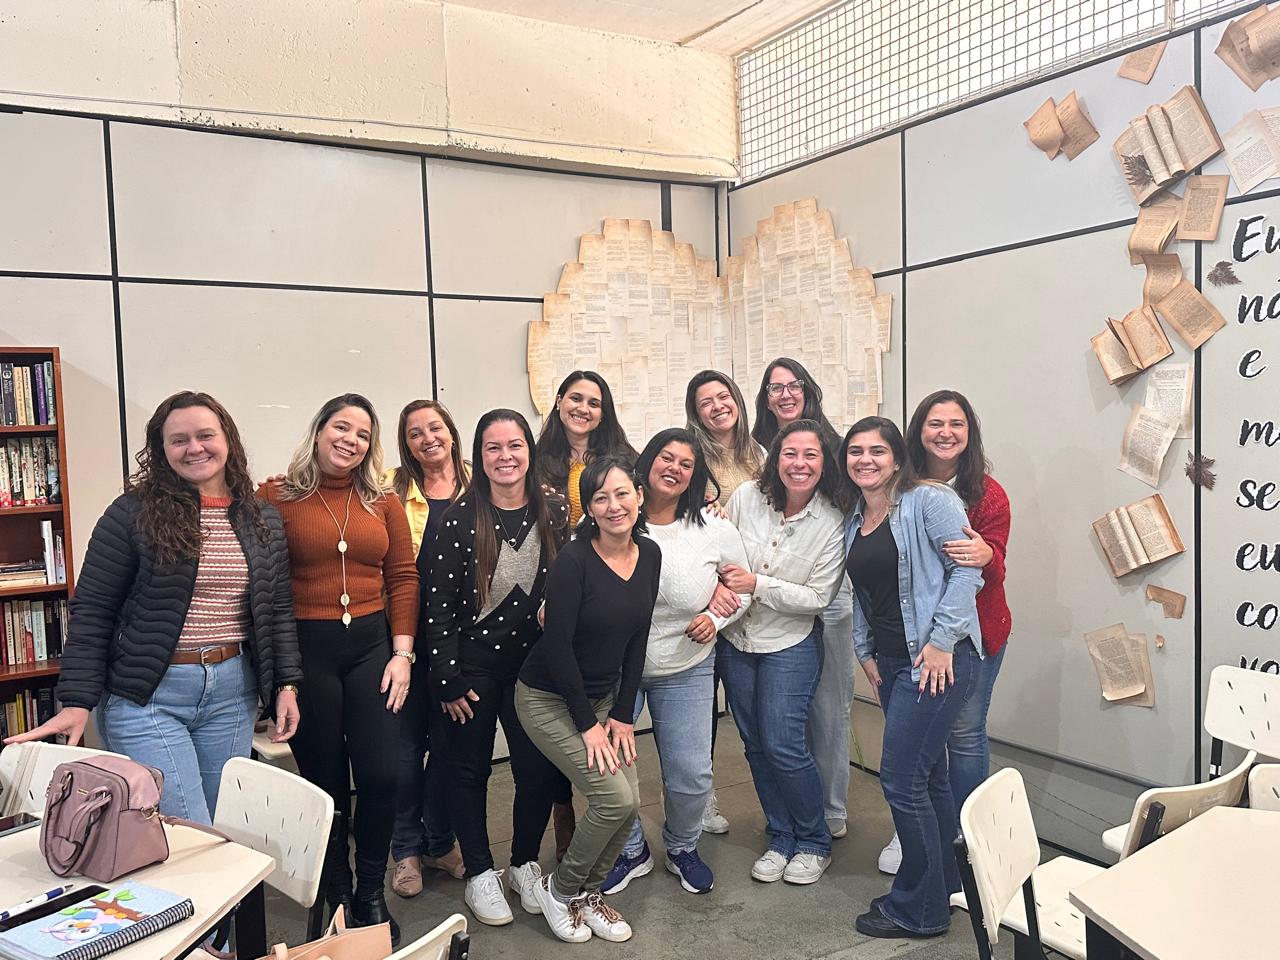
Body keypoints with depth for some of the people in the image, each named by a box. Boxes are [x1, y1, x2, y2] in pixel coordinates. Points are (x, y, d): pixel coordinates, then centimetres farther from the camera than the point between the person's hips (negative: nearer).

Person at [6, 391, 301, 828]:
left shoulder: (263, 520, 7)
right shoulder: (133, 513, -5)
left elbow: (277, 609, 11)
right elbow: (90, 611, -4)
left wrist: (286, 684, 5)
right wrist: (77, 702, -9)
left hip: (232, 693, 4)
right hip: (147, 695, -4)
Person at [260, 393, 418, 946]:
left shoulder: (383, 502, 8)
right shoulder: (275, 498, -2)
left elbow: (402, 578, 7)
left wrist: (402, 652, 0)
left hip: (371, 645, 3)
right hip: (305, 650, -2)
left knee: (380, 773, -1)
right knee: (325, 781, 9)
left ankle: (371, 890, 23)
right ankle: (337, 895, 30)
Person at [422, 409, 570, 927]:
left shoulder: (554, 512, -1)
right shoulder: (461, 516, -11)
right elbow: (437, 601, -10)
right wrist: (448, 679, -10)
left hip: (535, 665, 3)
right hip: (471, 665, -2)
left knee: (540, 768, 6)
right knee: (469, 769, 9)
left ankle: (524, 864, 29)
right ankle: (480, 874, 28)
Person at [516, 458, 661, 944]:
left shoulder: (650, 554, -4)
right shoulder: (574, 560, -23)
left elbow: (636, 639, 1)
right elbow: (558, 645, -21)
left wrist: (622, 715, -1)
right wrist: (588, 723, -16)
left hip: (603, 696, 6)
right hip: (549, 699, -6)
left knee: (630, 801, -2)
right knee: (616, 798, -13)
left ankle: (588, 891, 24)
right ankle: (559, 889, 12)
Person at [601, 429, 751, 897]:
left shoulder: (714, 529, -8)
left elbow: (742, 587, 5)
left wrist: (717, 618, -12)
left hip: (686, 670, 1)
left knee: (691, 772, 4)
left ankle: (682, 848, 36)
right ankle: (630, 851, 31)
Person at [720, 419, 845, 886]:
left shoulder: (831, 523, -13)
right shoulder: (746, 497, -8)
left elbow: (818, 598, -13)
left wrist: (757, 583, -20)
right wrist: (720, 586, -14)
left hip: (791, 644, -3)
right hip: (736, 639, 4)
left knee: (783, 745, -8)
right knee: (756, 744, 11)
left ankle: (814, 842, 16)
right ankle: (780, 838, 29)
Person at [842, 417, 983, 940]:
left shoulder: (928, 500, -10)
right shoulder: (853, 521, 13)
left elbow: (966, 568, -15)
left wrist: (942, 640, -18)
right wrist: (865, 653, 14)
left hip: (938, 659, -7)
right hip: (891, 661, 8)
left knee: (900, 779, -5)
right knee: (927, 776, 16)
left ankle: (917, 909, 11)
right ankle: (945, 883, 32)